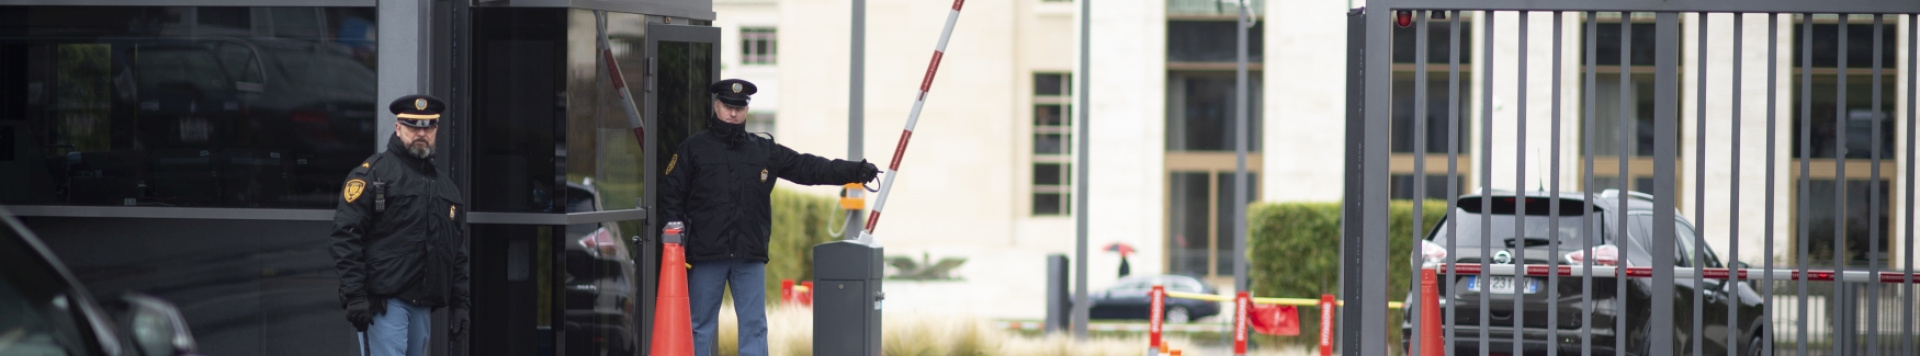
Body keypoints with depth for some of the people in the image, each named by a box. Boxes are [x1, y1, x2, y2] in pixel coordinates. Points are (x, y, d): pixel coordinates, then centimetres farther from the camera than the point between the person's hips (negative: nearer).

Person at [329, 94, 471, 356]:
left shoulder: (444, 182, 19)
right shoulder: (374, 172, -1)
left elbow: (457, 249, 20)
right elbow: (346, 236, -8)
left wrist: (459, 303, 13)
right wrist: (354, 295, -16)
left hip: (423, 304, 7)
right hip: (384, 300, -7)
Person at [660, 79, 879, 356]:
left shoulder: (765, 151, 11)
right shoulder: (693, 150, 3)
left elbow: (808, 168, 9)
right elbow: (671, 195, 2)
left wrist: (855, 171, 0)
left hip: (750, 256, 3)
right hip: (705, 255, -3)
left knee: (754, 326, 2)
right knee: (700, 327, 4)